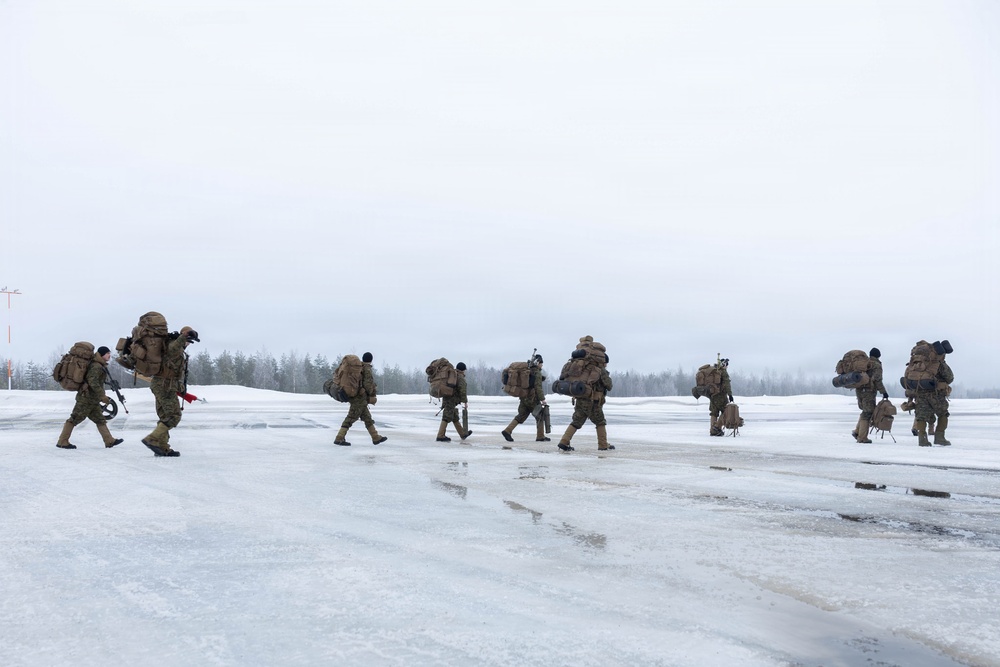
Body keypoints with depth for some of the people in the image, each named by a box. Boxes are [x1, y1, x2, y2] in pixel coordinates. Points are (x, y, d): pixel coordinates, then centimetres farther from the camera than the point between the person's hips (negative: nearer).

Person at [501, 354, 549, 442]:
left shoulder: (527, 371, 13)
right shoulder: (537, 373, -12)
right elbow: (538, 387, -17)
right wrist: (542, 399, -15)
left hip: (523, 398, 8)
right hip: (532, 398, -7)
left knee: (521, 416, 12)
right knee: (540, 416, 6)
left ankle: (507, 431, 1)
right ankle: (540, 437, 9)